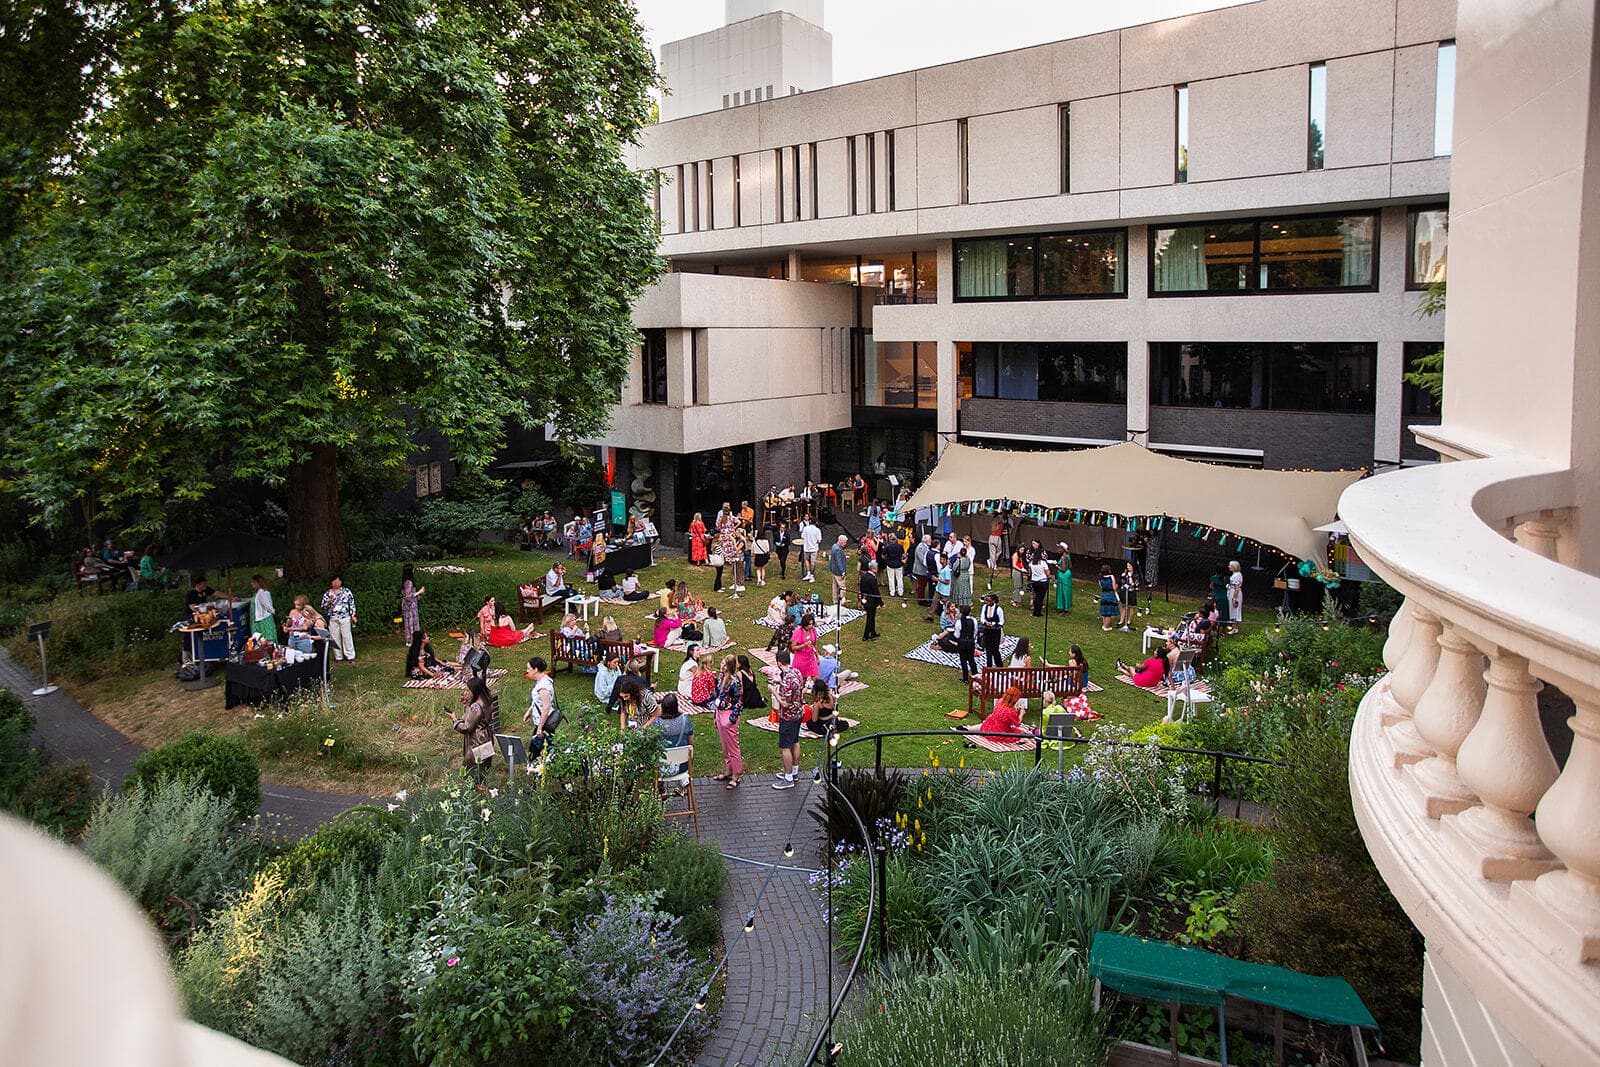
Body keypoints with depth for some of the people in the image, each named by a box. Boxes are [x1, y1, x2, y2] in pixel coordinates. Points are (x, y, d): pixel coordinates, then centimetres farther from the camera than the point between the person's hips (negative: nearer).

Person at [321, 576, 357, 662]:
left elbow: (352, 604, 7)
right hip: (333, 619, 1)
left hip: (345, 618, -1)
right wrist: (329, 601, -13)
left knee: (347, 637, -2)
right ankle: (338, 657, 12)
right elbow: (323, 607, 6)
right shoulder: (327, 594, 7)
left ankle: (350, 656, 5)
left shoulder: (347, 591, 5)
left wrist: (353, 615, 0)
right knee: (335, 638, 3)